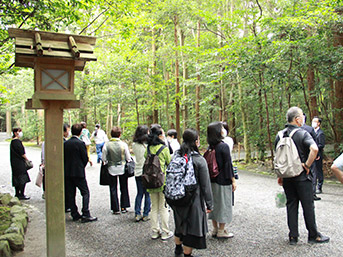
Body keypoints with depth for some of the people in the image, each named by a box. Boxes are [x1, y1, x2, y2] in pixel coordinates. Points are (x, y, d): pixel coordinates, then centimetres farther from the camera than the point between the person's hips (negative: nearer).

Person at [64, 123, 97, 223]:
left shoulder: (65, 143, 4)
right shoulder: (80, 143, -13)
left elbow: (64, 157, 7)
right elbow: (85, 158, -10)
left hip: (67, 172, 6)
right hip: (78, 172, -6)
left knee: (70, 194, 10)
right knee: (85, 192, 1)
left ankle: (75, 214, 16)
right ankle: (85, 215, -4)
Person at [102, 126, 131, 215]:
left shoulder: (107, 145, -10)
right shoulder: (123, 144, -10)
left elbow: (104, 158, -4)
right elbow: (128, 158, -3)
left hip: (112, 169, 0)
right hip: (122, 168, 0)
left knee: (113, 189, 10)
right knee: (124, 188, 14)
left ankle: (115, 209, 13)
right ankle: (123, 207, 17)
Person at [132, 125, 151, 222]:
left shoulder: (134, 145, -2)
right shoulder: (148, 145, -16)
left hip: (138, 172, 4)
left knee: (139, 193, 14)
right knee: (148, 194, 7)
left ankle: (137, 214, 14)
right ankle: (146, 215, 13)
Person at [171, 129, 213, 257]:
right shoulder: (200, 160, -17)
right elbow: (205, 185, -12)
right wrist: (209, 204, -3)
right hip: (193, 200, -6)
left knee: (180, 223, 24)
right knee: (192, 227, 10)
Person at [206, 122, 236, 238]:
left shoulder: (210, 147, 4)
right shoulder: (224, 146, -16)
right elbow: (228, 164, -15)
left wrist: (211, 177, 17)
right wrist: (233, 180, -8)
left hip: (212, 180, 7)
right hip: (223, 180, -7)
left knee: (214, 203, 15)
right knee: (223, 203, 4)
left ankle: (215, 229, 25)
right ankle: (221, 231, 12)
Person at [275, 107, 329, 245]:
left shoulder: (280, 135, 5)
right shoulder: (302, 134, -12)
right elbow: (314, 149, -30)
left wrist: (280, 176, 16)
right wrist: (307, 165, -17)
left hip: (287, 176, 5)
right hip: (301, 176, -5)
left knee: (291, 205, 11)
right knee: (308, 205, 7)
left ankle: (293, 236, 16)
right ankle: (313, 235, 19)